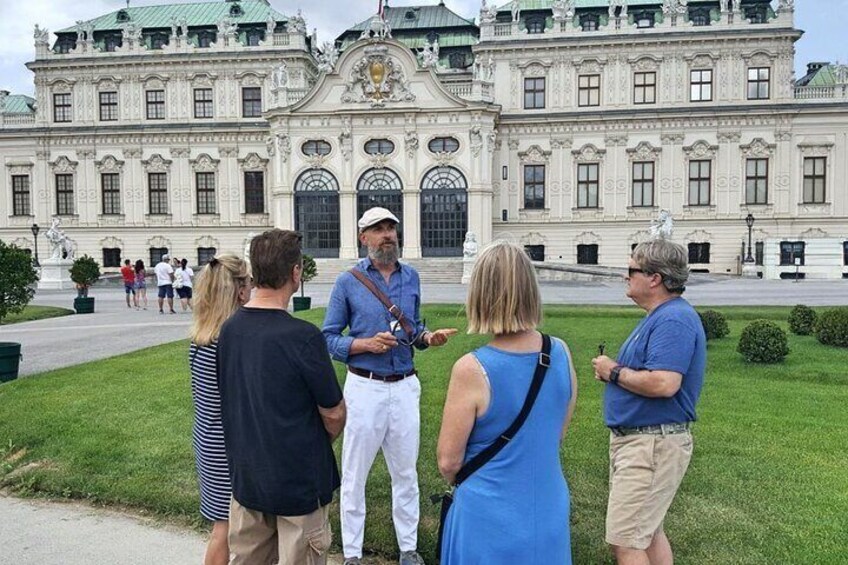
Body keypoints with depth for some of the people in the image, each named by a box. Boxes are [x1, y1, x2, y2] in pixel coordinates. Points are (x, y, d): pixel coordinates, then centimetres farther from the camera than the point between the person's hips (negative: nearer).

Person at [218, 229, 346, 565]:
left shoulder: (228, 329, -5)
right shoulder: (302, 336, -24)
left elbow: (230, 402, 7)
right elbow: (334, 414, -13)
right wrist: (324, 441, 7)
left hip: (245, 475, 6)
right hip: (299, 481, -6)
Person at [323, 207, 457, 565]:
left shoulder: (411, 277, 6)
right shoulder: (348, 282, -5)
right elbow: (329, 338, -4)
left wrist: (428, 337, -7)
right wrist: (366, 344, -19)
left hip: (404, 387, 3)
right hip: (365, 387, -3)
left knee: (405, 473, 15)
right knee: (355, 476, 9)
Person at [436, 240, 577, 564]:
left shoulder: (472, 369, -24)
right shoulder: (561, 354, -9)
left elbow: (448, 462, -14)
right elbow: (559, 434, 6)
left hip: (491, 518, -4)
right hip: (550, 515, 5)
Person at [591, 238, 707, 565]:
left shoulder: (673, 319, -20)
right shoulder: (660, 316, 14)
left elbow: (663, 383, -30)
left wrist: (614, 372, -16)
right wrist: (614, 370, 2)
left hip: (653, 444, -11)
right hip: (638, 440, 11)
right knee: (648, 532, 22)